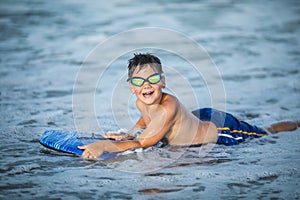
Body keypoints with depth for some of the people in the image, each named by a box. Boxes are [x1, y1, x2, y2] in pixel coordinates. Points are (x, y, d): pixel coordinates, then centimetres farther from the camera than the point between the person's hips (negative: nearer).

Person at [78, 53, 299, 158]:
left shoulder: (169, 106, -39)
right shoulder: (142, 104, -15)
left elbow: (142, 144, -43)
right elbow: (147, 118, 11)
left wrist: (103, 145, -52)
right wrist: (133, 132, -9)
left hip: (221, 131, -7)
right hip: (203, 117, 7)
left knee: (265, 134, 16)